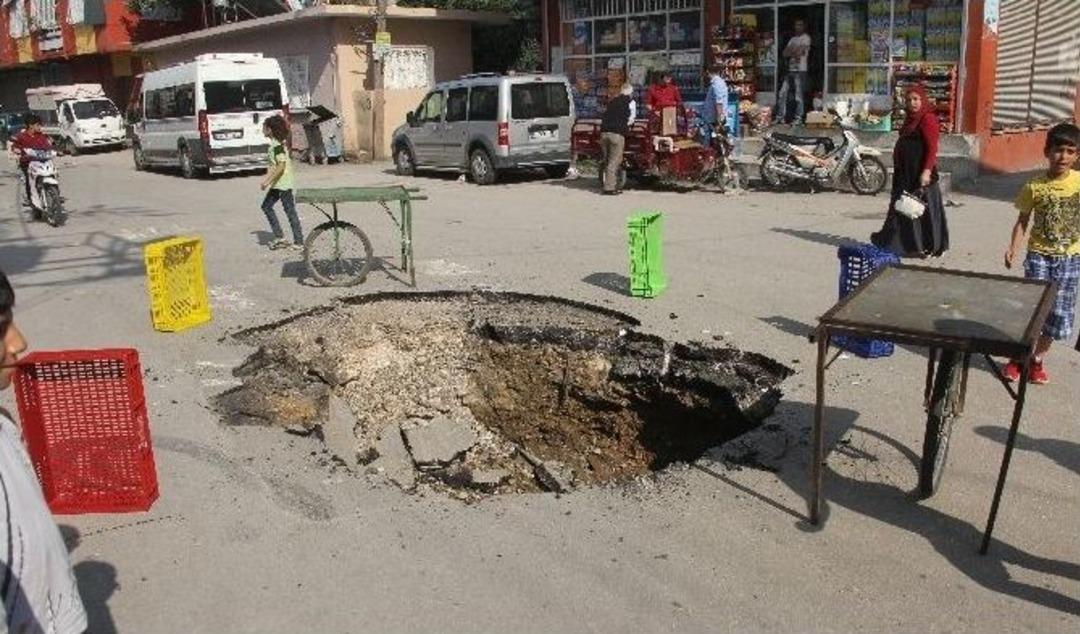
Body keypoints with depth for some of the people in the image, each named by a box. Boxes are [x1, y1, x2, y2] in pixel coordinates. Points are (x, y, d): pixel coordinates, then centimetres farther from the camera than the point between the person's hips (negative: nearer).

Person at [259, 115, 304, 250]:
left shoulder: (277, 145, -18)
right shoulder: (275, 143, 12)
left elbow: (281, 166, -24)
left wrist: (268, 181, -22)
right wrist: (267, 178, 20)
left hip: (283, 184, -10)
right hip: (278, 184, 10)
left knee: (290, 211, -3)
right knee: (266, 206, 14)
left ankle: (299, 242, 3)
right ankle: (279, 236, 15)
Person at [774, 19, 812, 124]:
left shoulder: (806, 38, 0)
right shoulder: (793, 39, 21)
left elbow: (799, 52, -13)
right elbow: (785, 53, 10)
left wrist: (791, 51, 3)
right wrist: (795, 52, -6)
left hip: (800, 71, -7)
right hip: (790, 70, 7)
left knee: (799, 96, -6)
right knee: (782, 94, 1)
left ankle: (798, 119, 0)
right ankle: (780, 117, 7)